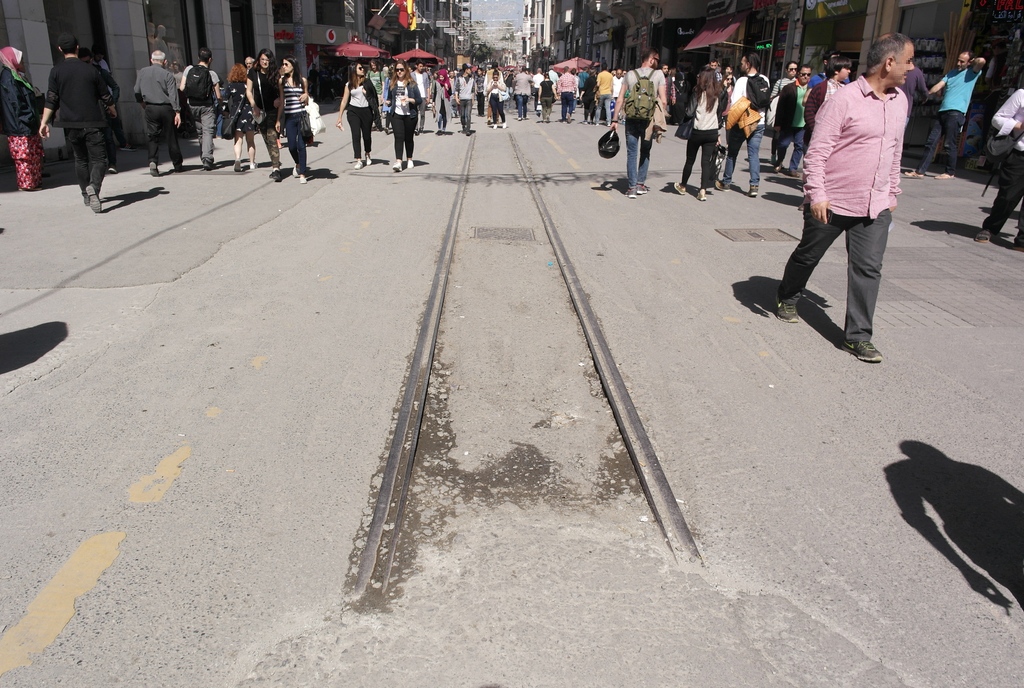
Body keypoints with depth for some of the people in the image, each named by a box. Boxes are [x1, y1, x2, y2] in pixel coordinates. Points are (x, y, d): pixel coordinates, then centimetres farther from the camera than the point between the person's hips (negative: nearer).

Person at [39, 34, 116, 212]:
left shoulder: (56, 71, 0)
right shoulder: (90, 69, 0)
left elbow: (51, 100, -4)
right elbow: (105, 96, 7)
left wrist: (44, 122, 0)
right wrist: (112, 109, 27)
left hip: (71, 124, 2)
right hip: (92, 123, -2)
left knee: (81, 159, 17)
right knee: (98, 159, -3)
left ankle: (86, 194, 23)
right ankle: (93, 187, -30)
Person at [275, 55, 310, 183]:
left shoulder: (302, 80, 5)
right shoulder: (282, 80, 7)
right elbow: (282, 102, 11)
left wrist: (306, 97, -10)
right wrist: (278, 120, 9)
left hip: (301, 116, -1)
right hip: (289, 117, 1)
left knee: (301, 145, -6)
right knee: (292, 146, 0)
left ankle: (302, 174, 1)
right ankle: (298, 164, 31)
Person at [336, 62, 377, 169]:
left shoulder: (367, 82, 2)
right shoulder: (349, 84, 6)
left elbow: (374, 95, 0)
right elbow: (344, 101, 8)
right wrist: (340, 117, 7)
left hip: (366, 111, 0)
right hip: (353, 111, 0)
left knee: (366, 135, 9)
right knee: (356, 134, -9)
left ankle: (367, 155, 35)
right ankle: (358, 160, -7)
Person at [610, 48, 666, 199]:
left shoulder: (630, 74, 5)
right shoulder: (658, 74, -1)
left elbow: (620, 99, 2)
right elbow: (662, 100, -5)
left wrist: (615, 120, 5)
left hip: (631, 119, 1)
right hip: (649, 119, -1)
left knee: (632, 153, 5)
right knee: (645, 151, 16)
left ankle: (632, 186, 1)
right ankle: (641, 184, 17)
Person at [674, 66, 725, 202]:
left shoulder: (698, 92, -8)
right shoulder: (718, 94, 4)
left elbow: (690, 111, -12)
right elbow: (720, 114, 9)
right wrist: (717, 134, 15)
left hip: (697, 132, -3)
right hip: (712, 132, 3)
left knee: (690, 160, 12)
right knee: (706, 161, 2)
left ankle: (683, 186, 27)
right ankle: (703, 191, -7)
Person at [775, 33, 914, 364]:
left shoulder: (900, 101, 9)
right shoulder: (845, 98, -13)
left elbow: (895, 152, 18)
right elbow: (817, 151, -15)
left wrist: (892, 193, 20)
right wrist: (816, 194, -20)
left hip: (876, 206, 6)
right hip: (832, 202, -5)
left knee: (868, 268, 0)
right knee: (807, 256, 13)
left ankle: (858, 336, 7)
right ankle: (787, 300, 39)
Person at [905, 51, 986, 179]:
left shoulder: (972, 73, 6)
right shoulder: (951, 73, 23)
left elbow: (981, 61, -12)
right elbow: (938, 86, 14)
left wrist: (972, 62, 6)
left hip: (956, 112, -6)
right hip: (942, 111, 6)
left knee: (950, 145, -5)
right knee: (931, 142, 0)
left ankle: (950, 173, 6)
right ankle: (920, 171, -2)